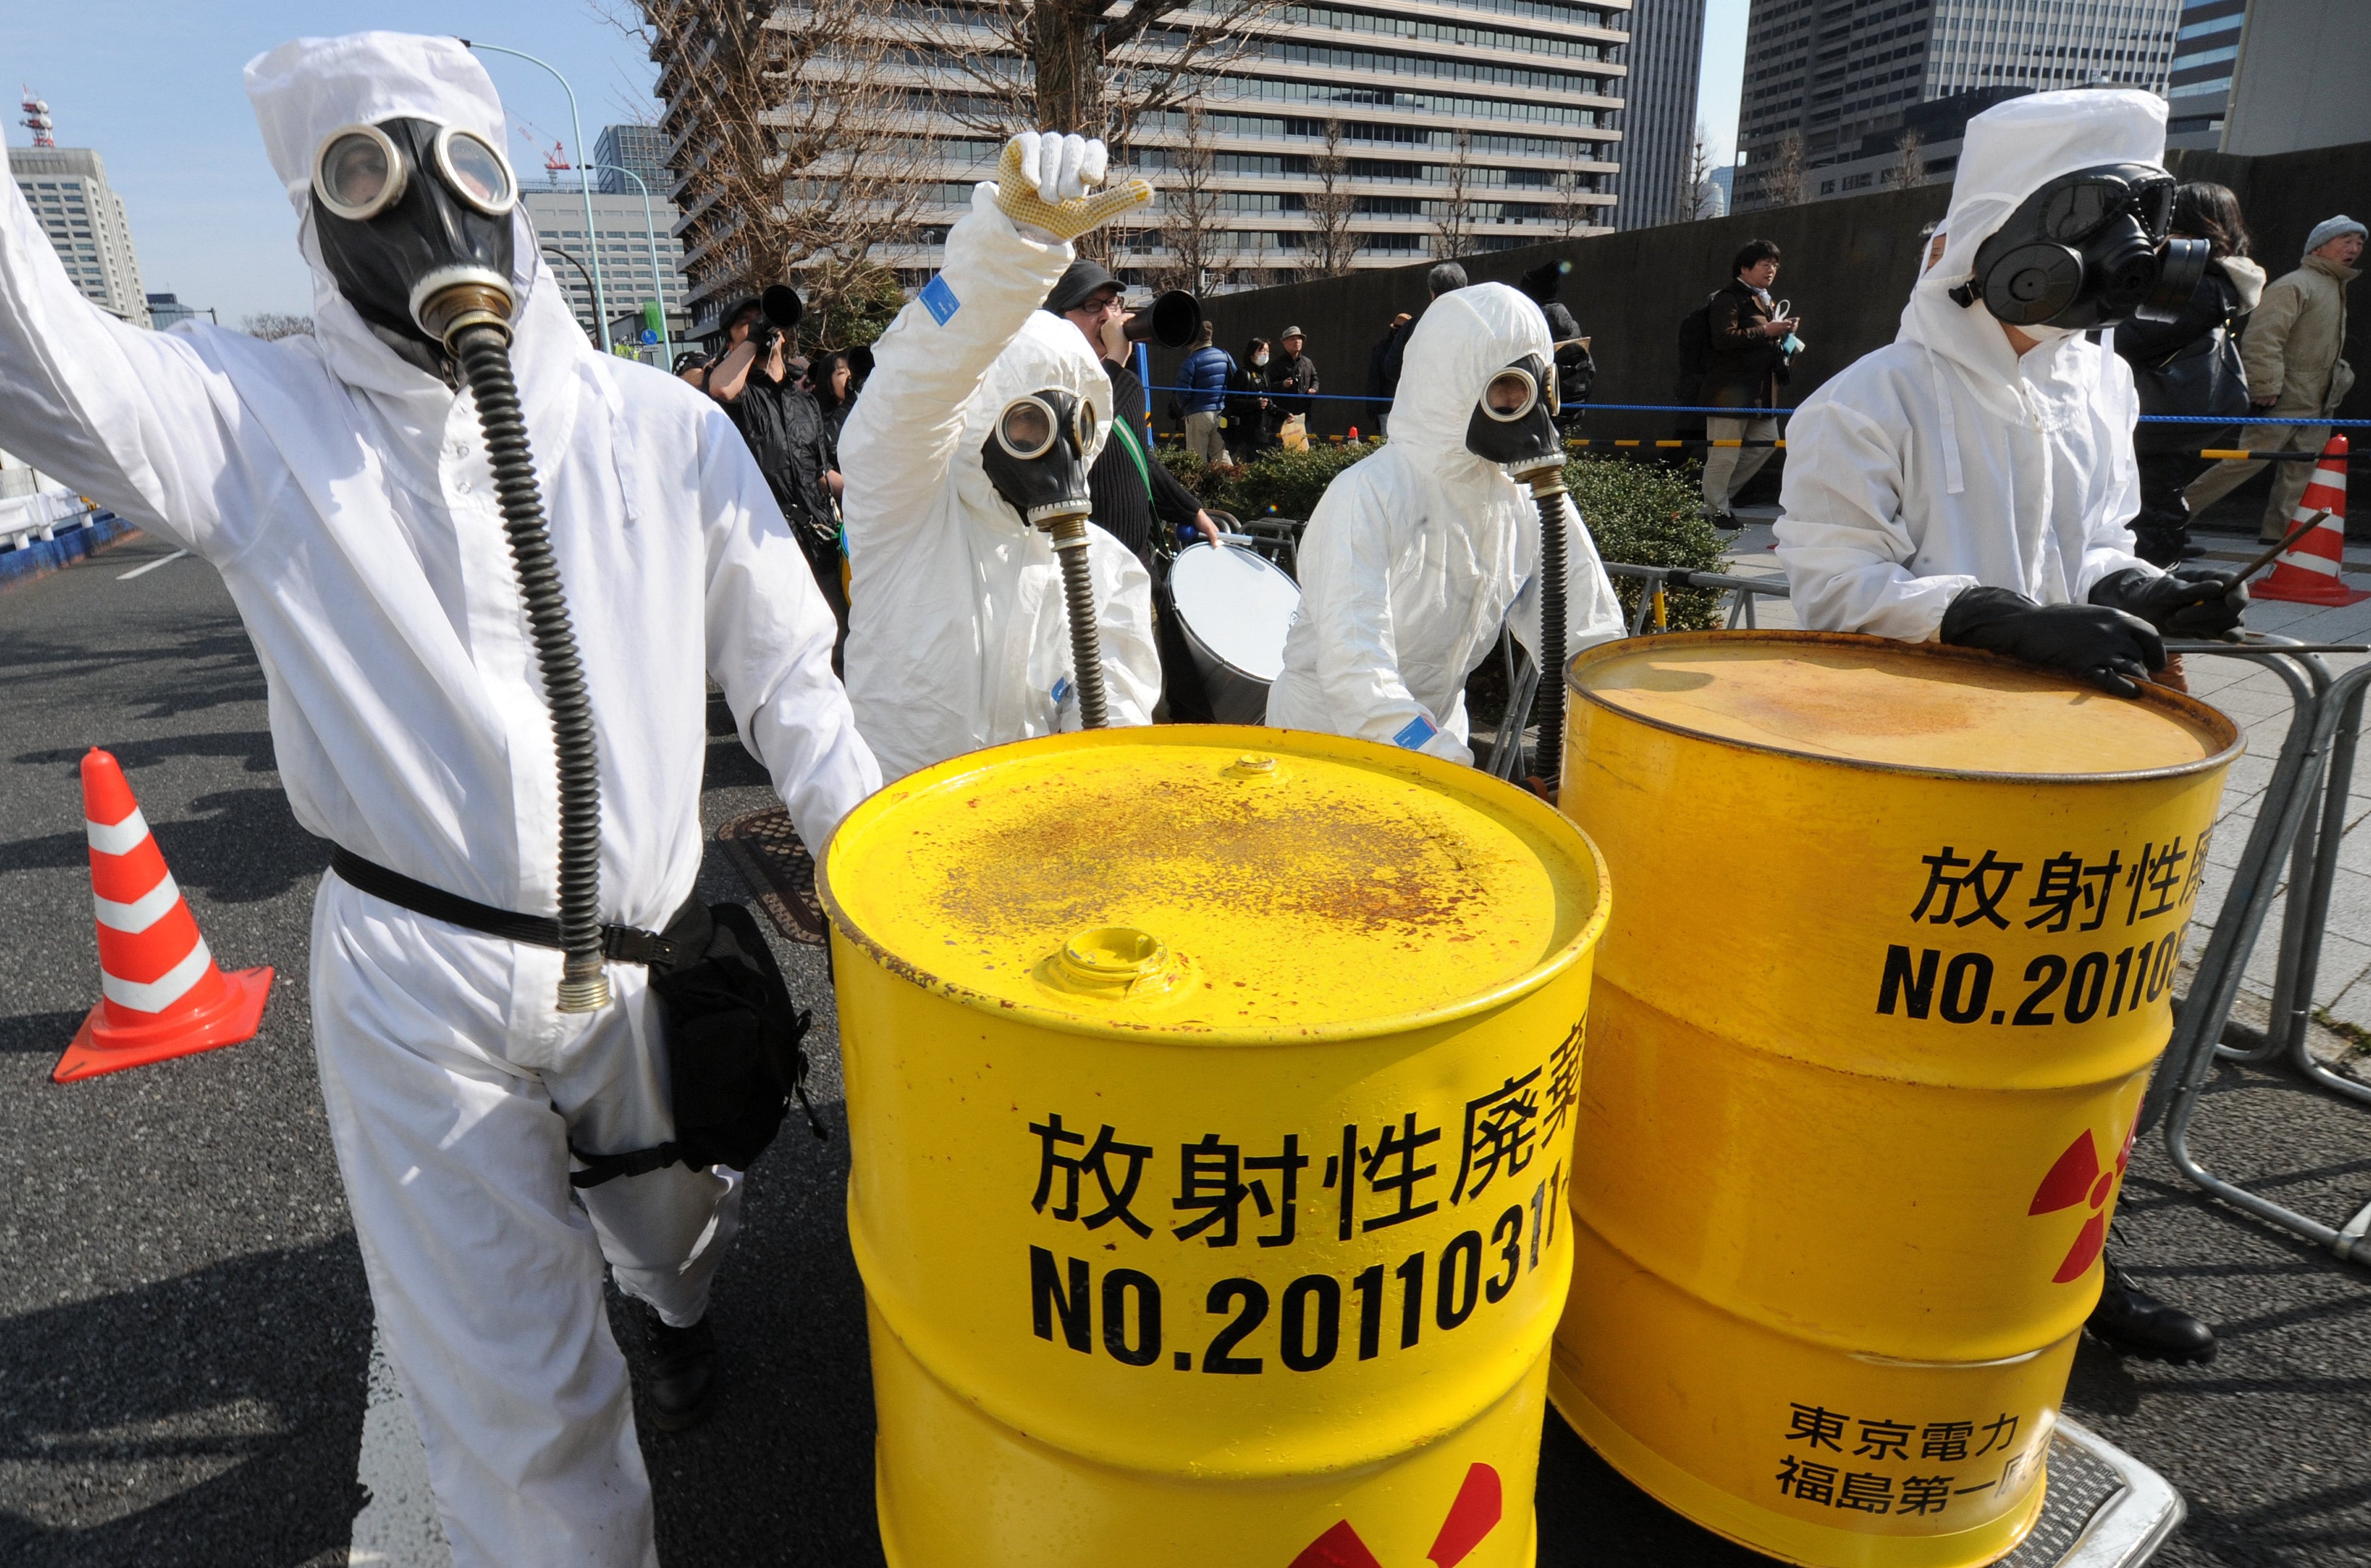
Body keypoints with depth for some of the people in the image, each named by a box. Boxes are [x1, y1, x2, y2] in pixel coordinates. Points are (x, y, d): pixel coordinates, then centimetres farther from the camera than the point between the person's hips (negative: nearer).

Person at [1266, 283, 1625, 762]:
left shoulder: (1530, 499, -4)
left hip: (1436, 734, 5)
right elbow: (1354, 669, -31)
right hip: (1326, 735, -5)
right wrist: (1455, 771, -39)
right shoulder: (1370, 493, -22)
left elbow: (1591, 651, -1)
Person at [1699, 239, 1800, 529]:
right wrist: (1766, 331, -18)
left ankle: (1723, 493, 21)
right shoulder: (1729, 299, -7)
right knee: (1724, 454, -6)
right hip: (1731, 389, -9)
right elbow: (1724, 338, -21)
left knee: (1767, 442, 8)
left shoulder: (1767, 302, 24)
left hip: (1762, 390, 9)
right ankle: (1716, 509, 5)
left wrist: (1784, 333, 13)